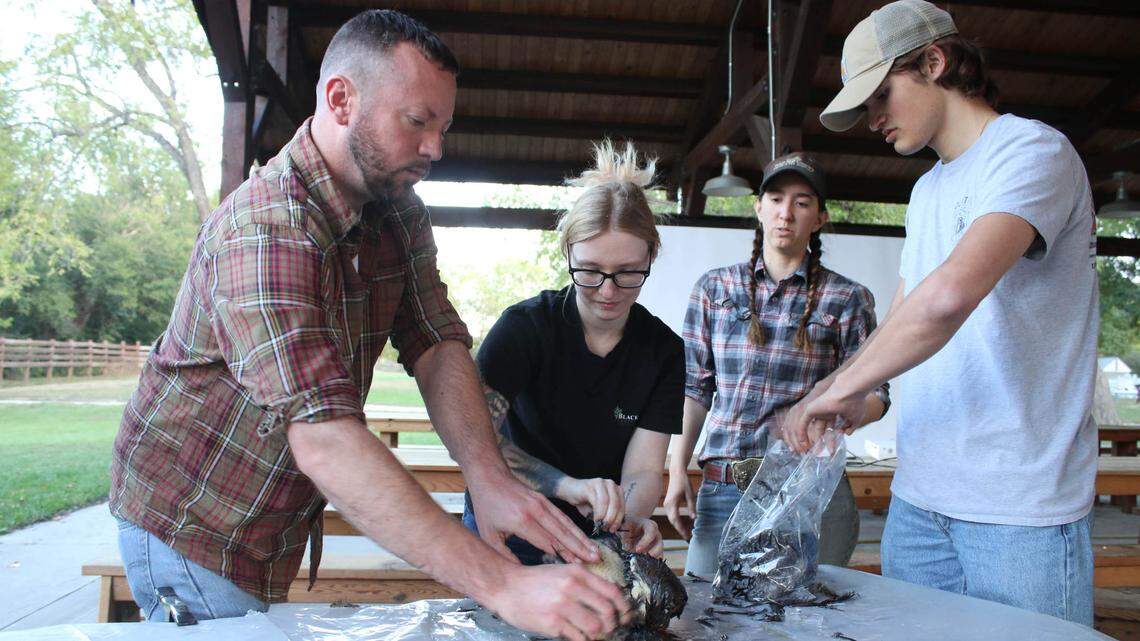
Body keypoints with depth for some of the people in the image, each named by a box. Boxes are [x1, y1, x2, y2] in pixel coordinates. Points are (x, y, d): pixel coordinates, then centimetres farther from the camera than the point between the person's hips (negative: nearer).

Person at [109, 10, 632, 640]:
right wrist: (500, 585, -45)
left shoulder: (399, 214, -2)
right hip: (193, 529, -7)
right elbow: (322, 440, -40)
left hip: (280, 530, 7)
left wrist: (487, 476, -29)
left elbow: (437, 345, -9)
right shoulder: (267, 227, -30)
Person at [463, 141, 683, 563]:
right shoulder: (526, 326, -17)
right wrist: (569, 485, -44)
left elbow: (644, 469, -13)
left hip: (596, 537, 2)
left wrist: (630, 519, -36)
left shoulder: (664, 351, -7)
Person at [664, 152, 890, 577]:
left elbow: (874, 394, 6)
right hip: (722, 490, 2)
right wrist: (678, 470, 5)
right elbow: (695, 387, 11)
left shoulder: (847, 299, 5)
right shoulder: (714, 288, 10)